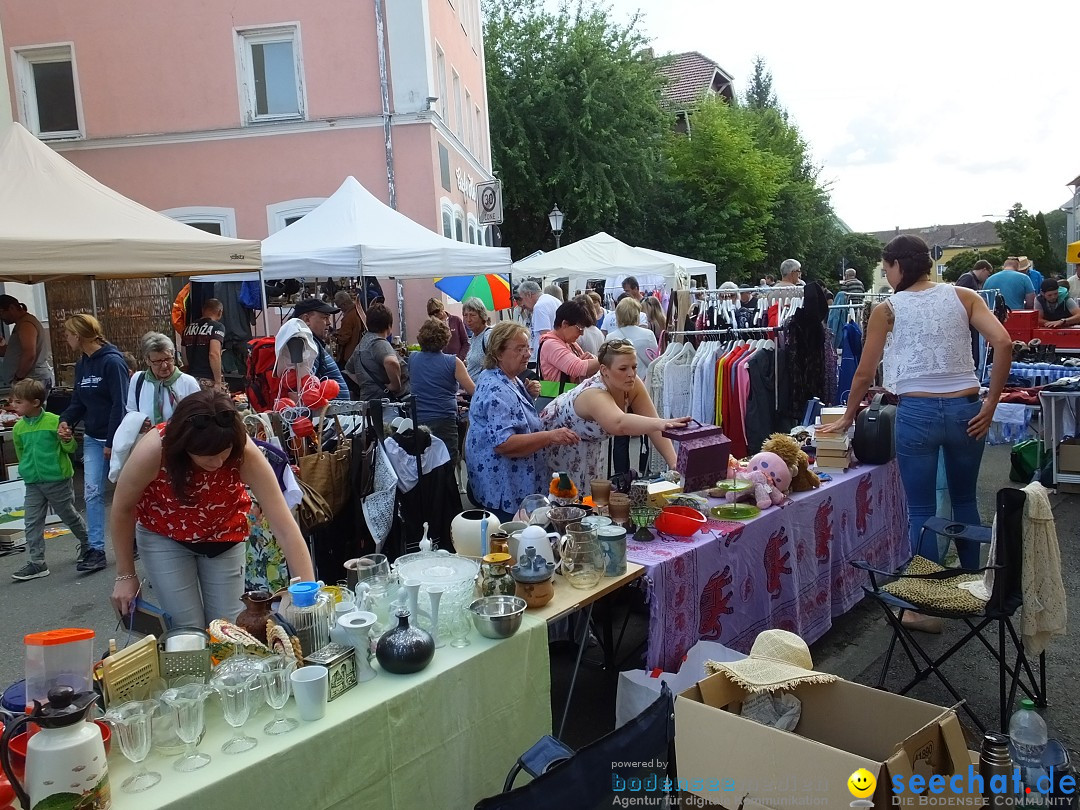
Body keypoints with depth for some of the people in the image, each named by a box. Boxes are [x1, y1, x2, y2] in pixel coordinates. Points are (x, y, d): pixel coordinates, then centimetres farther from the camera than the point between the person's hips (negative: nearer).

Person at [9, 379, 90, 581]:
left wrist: (67, 440, -25)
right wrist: (27, 469, 12)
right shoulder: (18, 428, 2)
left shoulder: (54, 421, -13)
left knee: (70, 515, 10)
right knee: (32, 522, 2)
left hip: (58, 480, -5)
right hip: (32, 483, 5)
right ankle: (37, 563, 7)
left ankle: (87, 543, 33)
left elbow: (70, 448, -5)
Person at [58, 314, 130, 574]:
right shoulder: (82, 364, 9)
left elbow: (120, 404, -18)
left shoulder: (112, 361, -16)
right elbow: (78, 401, 14)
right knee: (92, 493, 0)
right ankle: (96, 549, 3)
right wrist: (65, 420, -6)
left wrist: (113, 442, -18)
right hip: (92, 438, 7)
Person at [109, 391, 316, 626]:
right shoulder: (154, 450, -33)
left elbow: (285, 528, -32)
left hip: (224, 535, 1)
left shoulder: (245, 453, -33)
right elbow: (122, 509, -14)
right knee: (189, 631, -4)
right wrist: (125, 575, -6)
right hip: (164, 535, -1)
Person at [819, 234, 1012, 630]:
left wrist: (847, 418, 16)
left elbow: (864, 373, 3)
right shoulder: (963, 296, 4)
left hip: (917, 412, -3)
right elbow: (1003, 342, -8)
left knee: (921, 511, 7)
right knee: (965, 501, 21)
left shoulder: (887, 310, 0)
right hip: (965, 409, 3)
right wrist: (990, 404, -3)